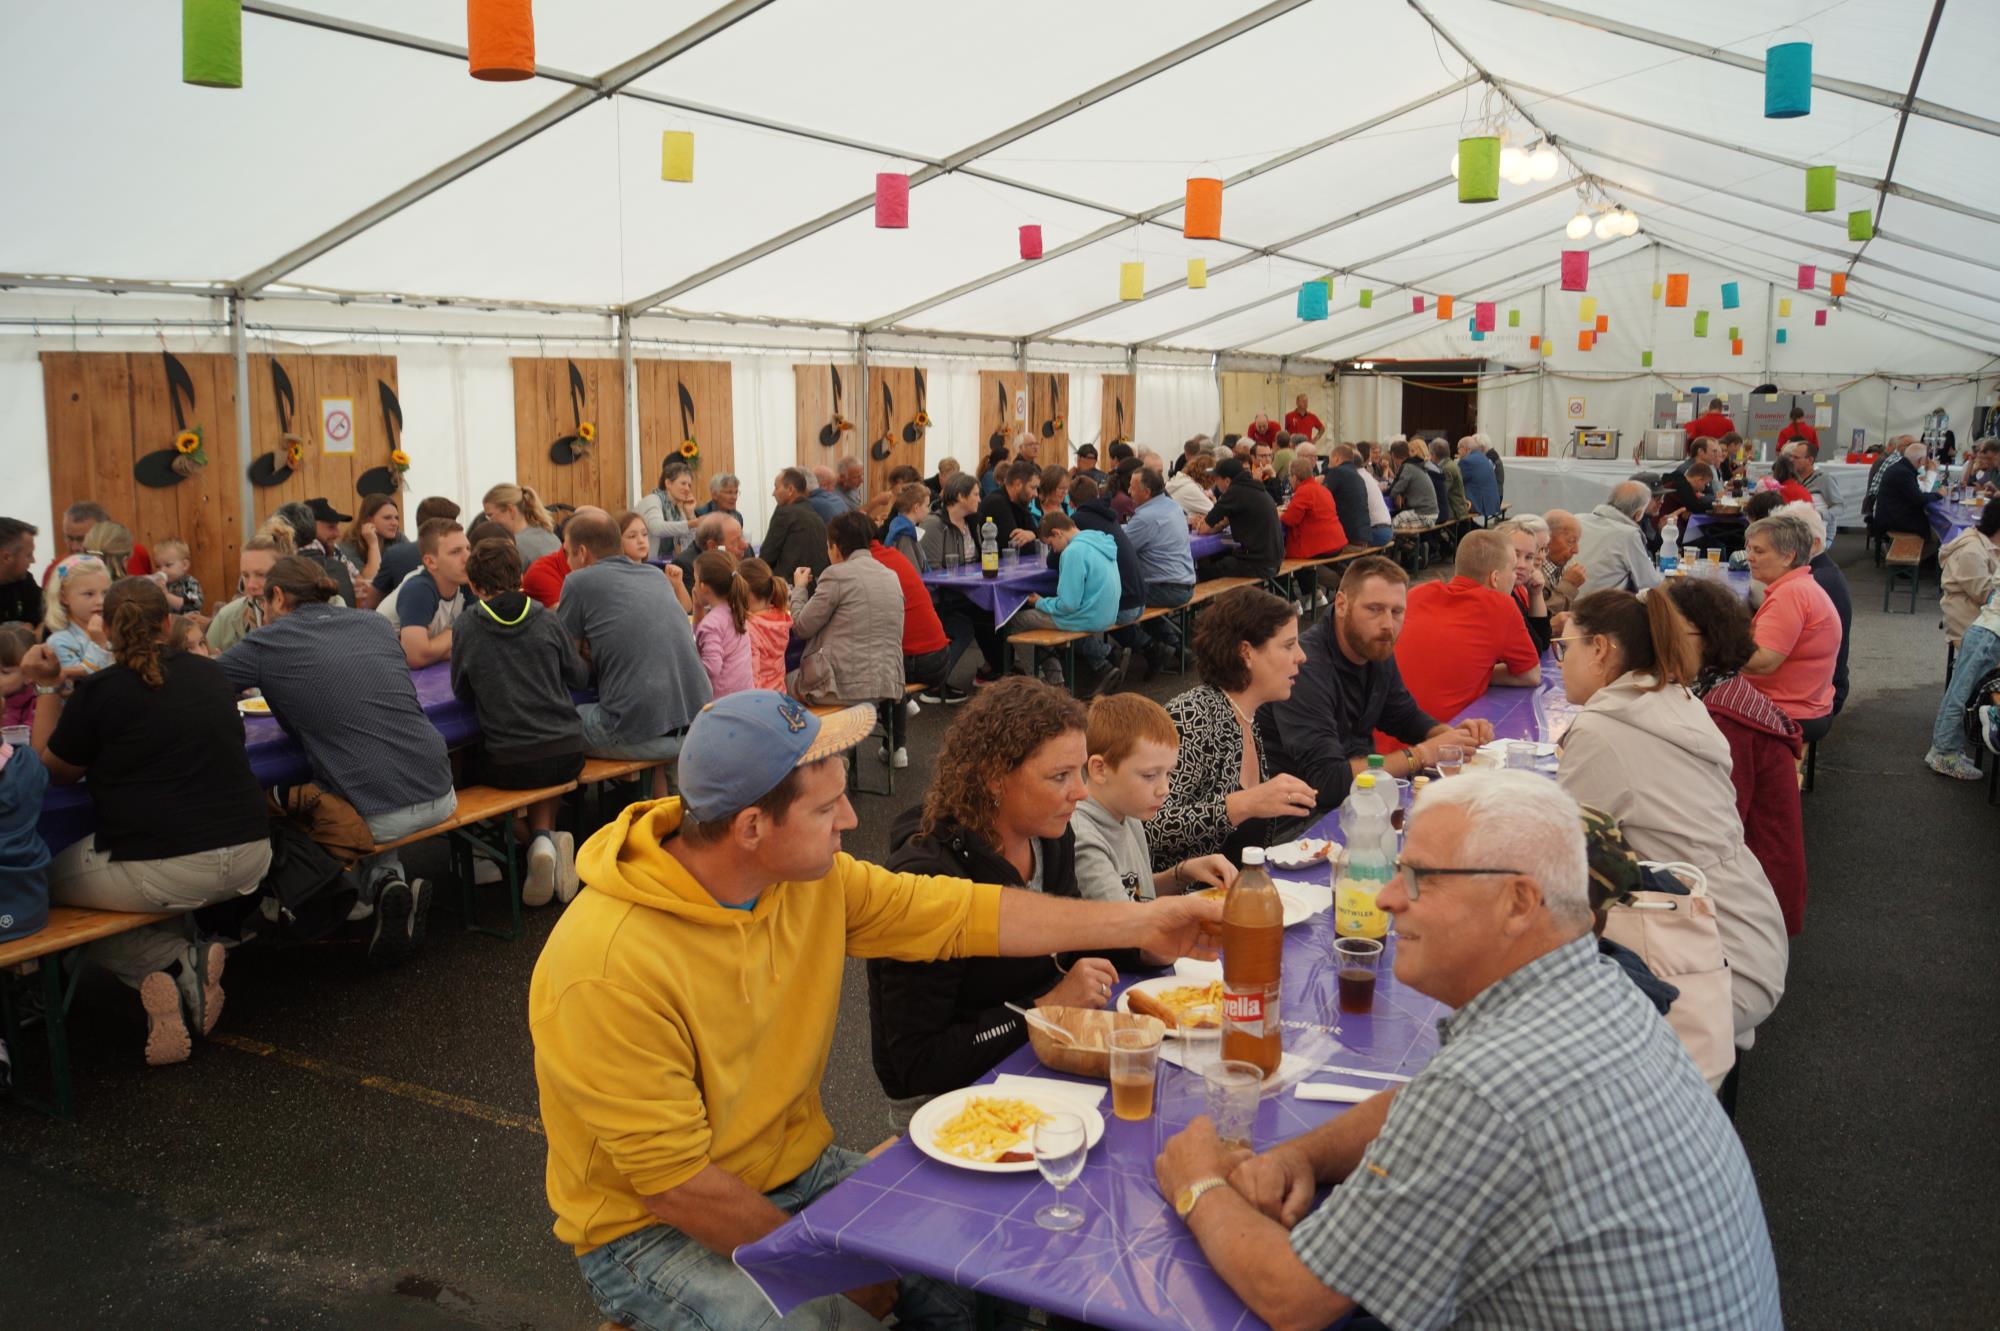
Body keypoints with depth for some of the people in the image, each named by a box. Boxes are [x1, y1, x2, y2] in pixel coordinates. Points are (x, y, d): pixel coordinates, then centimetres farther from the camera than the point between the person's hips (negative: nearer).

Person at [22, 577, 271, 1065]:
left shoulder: (99, 691, -5)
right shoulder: (211, 673, 9)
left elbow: (54, 771, 10)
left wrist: (47, 688, 14)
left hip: (164, 872, -6)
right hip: (248, 861, 6)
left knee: (45, 884, 20)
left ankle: (176, 961, 0)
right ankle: (187, 963, 8)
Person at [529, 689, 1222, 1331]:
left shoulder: (811, 877, -8)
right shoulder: (611, 967, -29)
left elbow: (961, 914, -2)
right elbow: (673, 1184, -24)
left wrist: (1140, 923, -3)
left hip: (798, 1171, 6)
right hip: (654, 1231, -6)